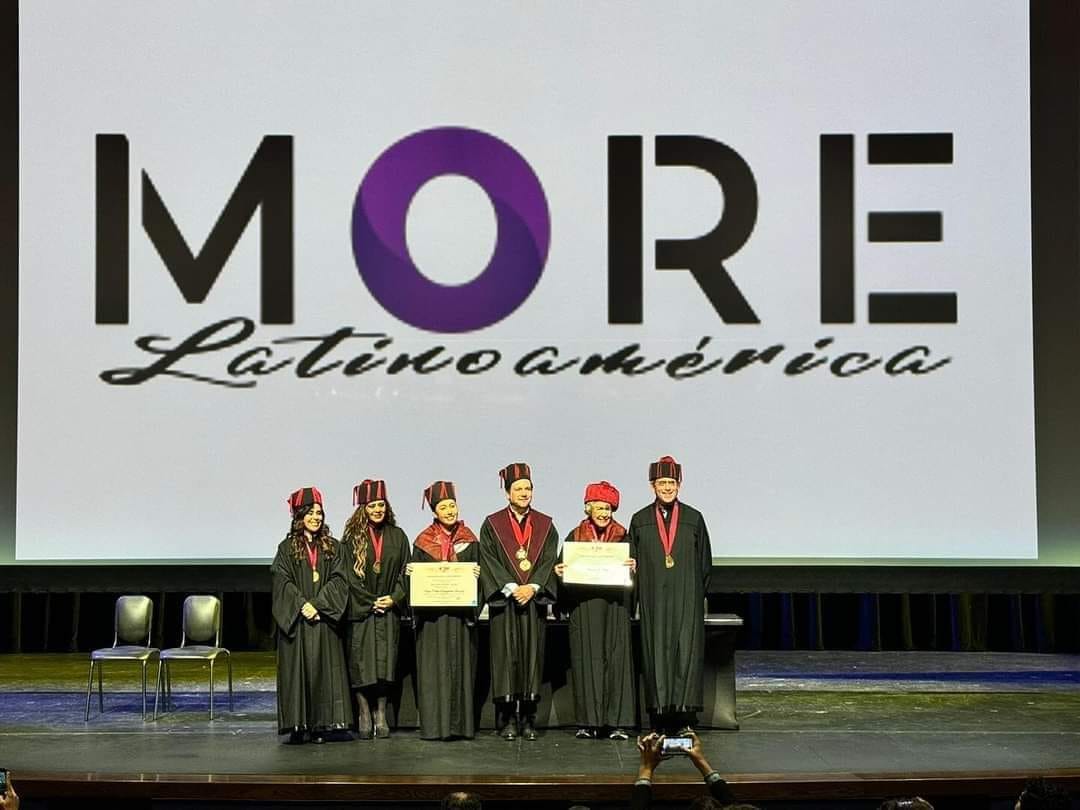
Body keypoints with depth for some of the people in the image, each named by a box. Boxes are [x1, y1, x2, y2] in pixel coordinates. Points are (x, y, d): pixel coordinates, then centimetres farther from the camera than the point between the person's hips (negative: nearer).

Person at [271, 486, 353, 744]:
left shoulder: (332, 547, 10)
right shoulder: (287, 548, 5)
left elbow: (338, 579, 1)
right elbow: (283, 581, -3)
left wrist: (318, 604, -12)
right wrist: (302, 605, -15)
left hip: (323, 619, 2)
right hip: (296, 620, -1)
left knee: (323, 669, -1)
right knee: (297, 669, -4)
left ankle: (320, 725, 2)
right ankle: (298, 725, -2)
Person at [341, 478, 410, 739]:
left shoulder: (397, 536, 9)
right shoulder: (352, 538, 2)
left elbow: (405, 572, 7)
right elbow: (349, 575, -3)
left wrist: (394, 598, -7)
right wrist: (370, 601, -9)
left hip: (389, 610, 2)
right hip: (360, 610, -2)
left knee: (385, 661, -1)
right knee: (361, 661, -5)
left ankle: (380, 713, 5)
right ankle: (363, 713, 1)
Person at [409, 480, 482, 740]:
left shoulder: (468, 539, 8)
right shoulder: (423, 541, 6)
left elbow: (478, 571, 9)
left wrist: (476, 574, -12)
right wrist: (410, 573, -11)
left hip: (461, 610, 1)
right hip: (432, 611, -1)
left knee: (461, 664, 1)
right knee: (433, 667, -3)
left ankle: (461, 724, 4)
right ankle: (434, 725, -2)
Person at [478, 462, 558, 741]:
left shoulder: (545, 525, 11)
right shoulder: (492, 524, 5)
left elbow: (549, 560, 3)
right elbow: (489, 561, -3)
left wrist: (532, 587, -11)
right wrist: (511, 588, -14)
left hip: (535, 600, 2)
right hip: (503, 600, -2)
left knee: (532, 653, 1)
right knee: (506, 655, -3)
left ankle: (528, 718, 6)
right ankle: (507, 719, 2)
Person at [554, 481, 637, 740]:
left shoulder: (623, 537, 9)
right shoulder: (574, 537, 10)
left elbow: (632, 567, 5)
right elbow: (564, 568, 11)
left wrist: (633, 567, -16)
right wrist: (559, 571, -11)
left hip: (614, 605, 0)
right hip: (583, 605, 0)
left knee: (616, 658, -5)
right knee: (586, 659, -2)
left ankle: (616, 721, -3)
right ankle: (589, 721, 1)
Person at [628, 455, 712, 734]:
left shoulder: (694, 519, 7)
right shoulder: (640, 521, 8)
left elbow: (705, 561, 9)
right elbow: (632, 562, 9)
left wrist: (701, 594, 3)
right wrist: (637, 596, 1)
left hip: (686, 597, -1)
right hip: (653, 598, 1)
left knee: (686, 649, -6)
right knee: (656, 651, -1)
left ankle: (685, 717, -4)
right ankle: (659, 719, 3)